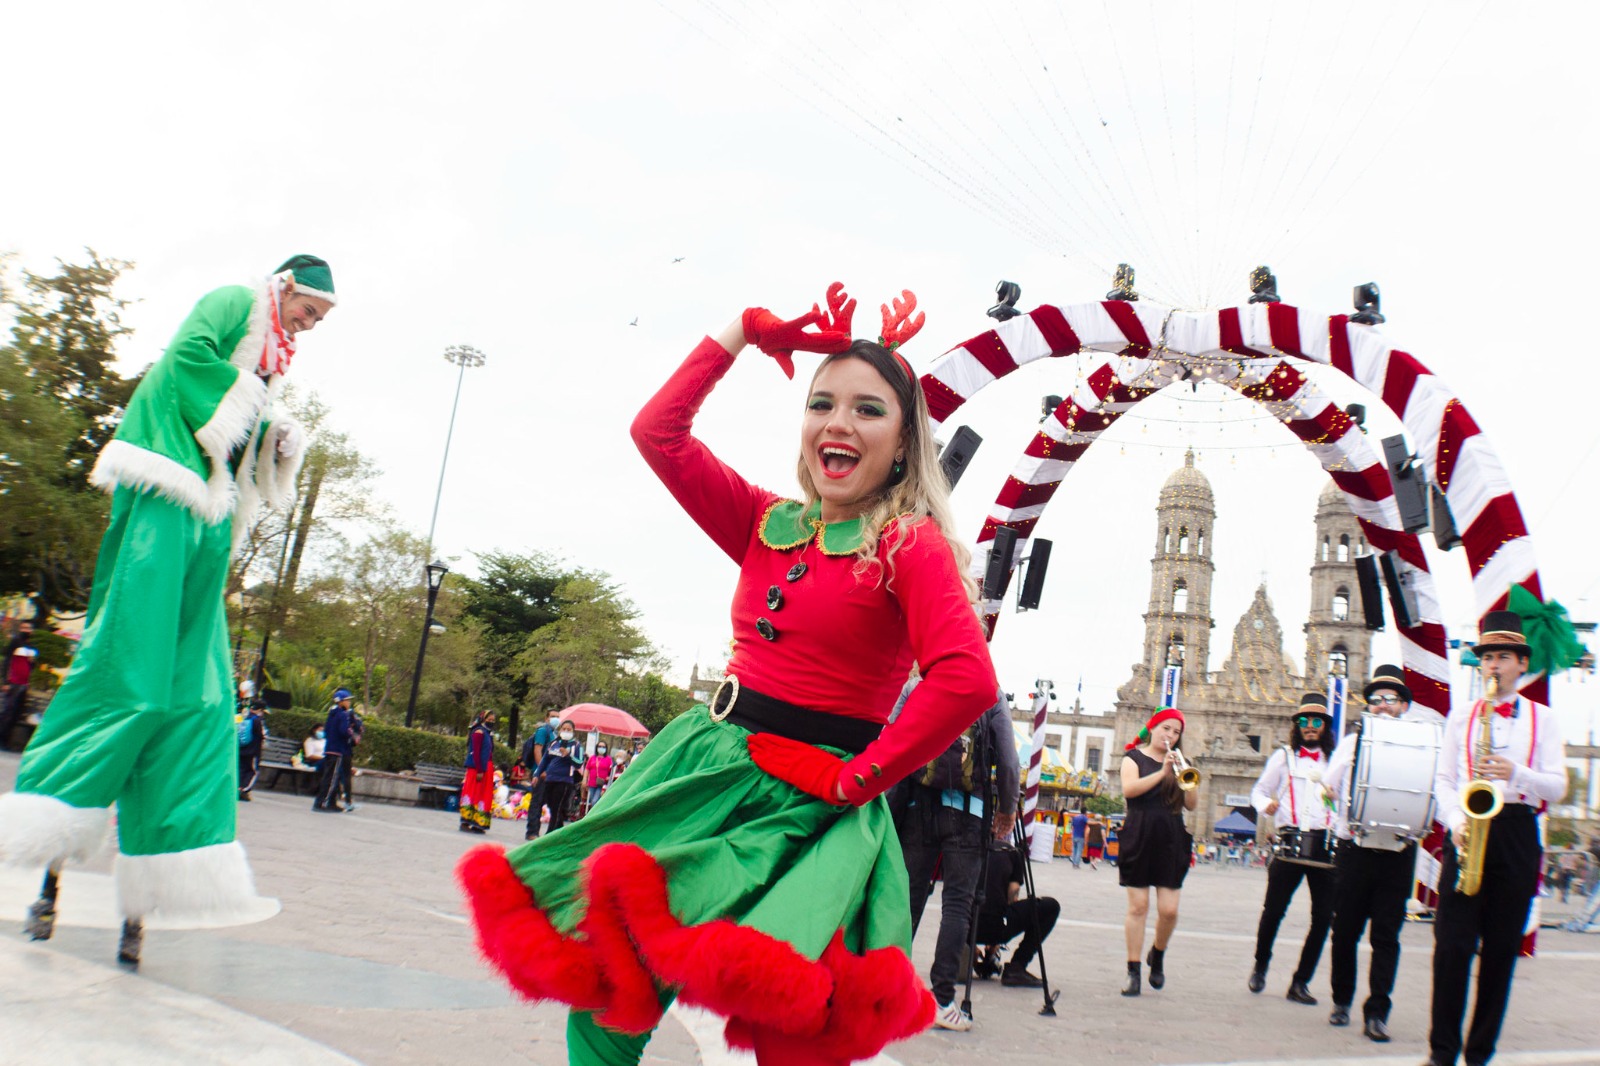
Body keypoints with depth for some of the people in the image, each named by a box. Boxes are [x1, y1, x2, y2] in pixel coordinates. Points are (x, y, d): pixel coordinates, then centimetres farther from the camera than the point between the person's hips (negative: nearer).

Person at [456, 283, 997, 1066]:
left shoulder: (910, 545, -9)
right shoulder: (769, 525, 9)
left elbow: (966, 679, -24)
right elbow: (656, 432, 10)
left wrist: (857, 780, -17)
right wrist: (743, 336, 8)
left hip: (806, 801, -5)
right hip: (709, 762, 6)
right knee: (601, 994, 5)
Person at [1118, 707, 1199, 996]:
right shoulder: (1135, 756, 6)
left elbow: (1192, 805, 6)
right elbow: (1129, 789, -13)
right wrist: (1161, 773, -20)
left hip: (1171, 840, 2)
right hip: (1139, 838, -2)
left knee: (1169, 909, -4)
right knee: (1138, 906, -4)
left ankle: (1158, 956, 23)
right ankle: (1133, 971, 4)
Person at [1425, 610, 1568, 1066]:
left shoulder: (1543, 719, 11)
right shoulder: (1460, 718, 13)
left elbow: (1557, 786, 2)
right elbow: (1443, 780, 8)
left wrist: (1516, 773, -17)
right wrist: (1456, 821, -10)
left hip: (1517, 836, 0)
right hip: (1467, 833, 0)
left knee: (1502, 949, 2)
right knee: (1452, 943, -5)